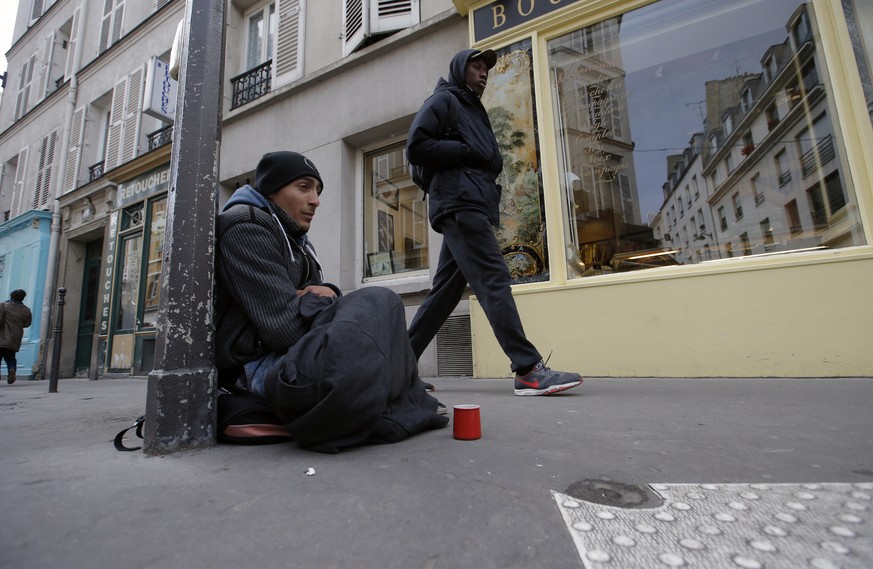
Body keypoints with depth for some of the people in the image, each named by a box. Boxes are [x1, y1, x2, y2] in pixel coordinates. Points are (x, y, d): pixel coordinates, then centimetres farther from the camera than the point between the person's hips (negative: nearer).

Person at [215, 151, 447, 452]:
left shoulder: (296, 238, 19)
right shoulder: (246, 227, -11)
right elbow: (285, 326, -23)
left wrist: (327, 295, -9)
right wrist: (320, 301, -7)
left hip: (289, 354, 10)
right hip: (258, 368, -10)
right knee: (378, 304, -26)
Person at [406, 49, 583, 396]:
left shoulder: (474, 110, 34)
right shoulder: (443, 100, 9)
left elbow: (488, 161, 31)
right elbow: (416, 147, -6)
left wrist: (489, 163, 8)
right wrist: (465, 150, -7)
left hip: (471, 205, 9)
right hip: (460, 203, -9)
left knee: (446, 290, 4)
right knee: (494, 279, -18)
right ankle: (528, 371, -20)